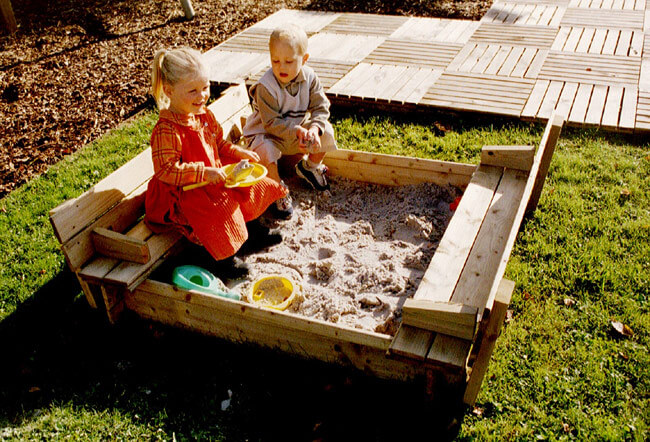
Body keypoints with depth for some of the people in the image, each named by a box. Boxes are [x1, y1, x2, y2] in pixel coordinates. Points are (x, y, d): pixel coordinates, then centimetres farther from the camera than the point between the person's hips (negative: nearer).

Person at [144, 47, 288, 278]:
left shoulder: (204, 114, 1)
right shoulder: (166, 131, -26)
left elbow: (219, 143, 16)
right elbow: (165, 170, -29)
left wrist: (238, 152, -2)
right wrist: (204, 172, -32)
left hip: (214, 176, 9)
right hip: (184, 191, -8)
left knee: (251, 188, 8)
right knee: (218, 211, -28)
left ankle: (252, 225, 33)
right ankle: (223, 257, -7)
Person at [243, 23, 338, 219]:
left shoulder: (309, 78, -11)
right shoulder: (265, 86, -26)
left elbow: (321, 108, -11)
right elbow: (271, 123, -26)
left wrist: (314, 127, -32)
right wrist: (296, 132, -39)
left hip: (298, 129, 5)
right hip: (265, 133, -5)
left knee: (326, 131, -12)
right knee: (266, 150, -36)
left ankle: (310, 166, 15)